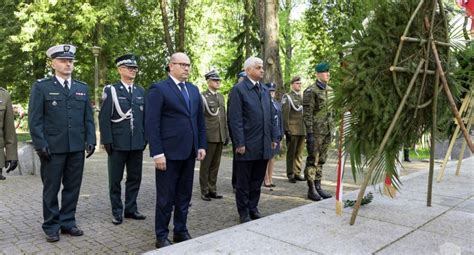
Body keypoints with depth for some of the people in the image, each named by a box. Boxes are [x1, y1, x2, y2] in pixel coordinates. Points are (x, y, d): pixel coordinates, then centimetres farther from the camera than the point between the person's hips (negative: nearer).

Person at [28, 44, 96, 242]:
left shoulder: (82, 88, 12)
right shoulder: (41, 86, 1)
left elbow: (88, 118, 12)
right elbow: (35, 119, -4)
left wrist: (90, 140, 2)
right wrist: (40, 145, -11)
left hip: (77, 148, 4)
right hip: (52, 148, -3)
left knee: (72, 187, 10)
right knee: (51, 189, 7)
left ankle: (68, 222, 23)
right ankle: (51, 226, 20)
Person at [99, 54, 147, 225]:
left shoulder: (141, 91, 11)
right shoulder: (111, 90, -2)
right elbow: (104, 117, -6)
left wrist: (145, 138, 7)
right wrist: (107, 140, -12)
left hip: (137, 143, 4)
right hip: (117, 143, -4)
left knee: (134, 178, 10)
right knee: (115, 180, 6)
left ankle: (131, 209, 23)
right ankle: (117, 212, 18)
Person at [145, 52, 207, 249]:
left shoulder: (194, 90, 14)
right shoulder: (158, 89, -6)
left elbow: (200, 120, 17)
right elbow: (151, 124, -12)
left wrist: (202, 145, 10)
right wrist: (157, 153, -16)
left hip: (189, 152, 6)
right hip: (169, 152, -6)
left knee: (184, 195, 14)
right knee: (166, 197, 5)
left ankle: (181, 231, 28)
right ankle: (161, 235, 19)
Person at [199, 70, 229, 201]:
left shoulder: (221, 96, 15)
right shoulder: (202, 97, -5)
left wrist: (226, 134, 14)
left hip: (220, 136, 6)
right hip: (209, 136, -6)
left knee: (215, 165, 11)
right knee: (205, 165, 3)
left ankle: (212, 190, 20)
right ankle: (204, 191, 12)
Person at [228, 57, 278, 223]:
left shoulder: (265, 90, 14)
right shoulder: (238, 89, -7)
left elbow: (271, 116, 17)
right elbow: (235, 119, -12)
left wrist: (273, 137, 11)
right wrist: (240, 143, -15)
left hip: (263, 145, 6)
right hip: (247, 145, -6)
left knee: (257, 181, 14)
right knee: (243, 182, 7)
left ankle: (253, 208, 28)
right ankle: (244, 213, 19)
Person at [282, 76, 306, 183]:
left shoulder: (302, 97, 18)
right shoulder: (287, 97, -2)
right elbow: (285, 115, -9)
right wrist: (286, 130, -14)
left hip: (302, 130, 6)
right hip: (292, 130, -6)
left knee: (299, 153, 8)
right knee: (291, 153, 0)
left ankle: (297, 173, 17)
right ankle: (290, 174, 8)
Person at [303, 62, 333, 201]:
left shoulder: (330, 90, 13)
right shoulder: (311, 91, -10)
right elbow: (307, 114, -14)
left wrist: (333, 130, 17)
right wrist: (309, 133, -18)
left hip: (327, 131, 7)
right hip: (316, 131, -7)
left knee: (321, 160, 12)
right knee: (312, 160, -1)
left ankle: (318, 186, 21)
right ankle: (311, 189, 7)